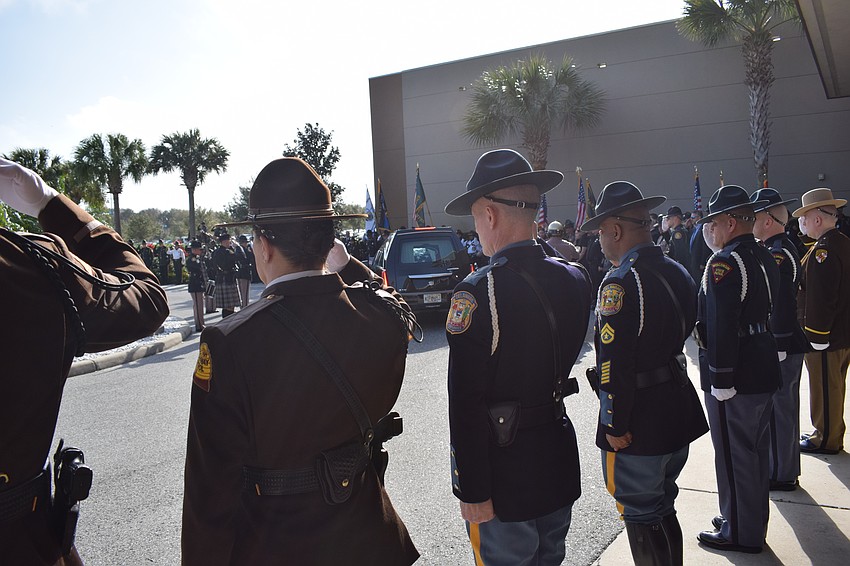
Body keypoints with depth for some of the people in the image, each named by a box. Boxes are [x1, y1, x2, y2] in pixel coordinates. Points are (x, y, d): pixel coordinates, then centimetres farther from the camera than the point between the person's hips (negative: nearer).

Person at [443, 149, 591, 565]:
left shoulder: (476, 294, -22)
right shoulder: (574, 279, -2)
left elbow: (466, 404, -21)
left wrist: (471, 491, -14)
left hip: (505, 473, -6)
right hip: (560, 465, 7)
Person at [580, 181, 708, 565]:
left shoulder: (620, 283, -22)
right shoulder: (678, 273, 5)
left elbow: (614, 363, -24)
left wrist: (614, 426, -15)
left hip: (639, 427, -9)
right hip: (679, 416, 9)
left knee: (642, 517, 7)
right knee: (661, 508, 24)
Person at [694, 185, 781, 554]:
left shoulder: (724, 262, -20)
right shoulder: (765, 257, 10)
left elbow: (721, 326, -26)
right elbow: (771, 310, 14)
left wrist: (720, 379, -23)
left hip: (734, 375, -9)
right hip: (764, 370, 10)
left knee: (733, 455, 4)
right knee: (755, 450, 21)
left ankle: (740, 534, 18)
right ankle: (754, 523, 37)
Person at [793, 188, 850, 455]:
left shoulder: (823, 250, -23)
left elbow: (820, 299, -26)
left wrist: (816, 336, -20)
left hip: (824, 336, -10)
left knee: (824, 390, 5)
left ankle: (826, 440, 18)